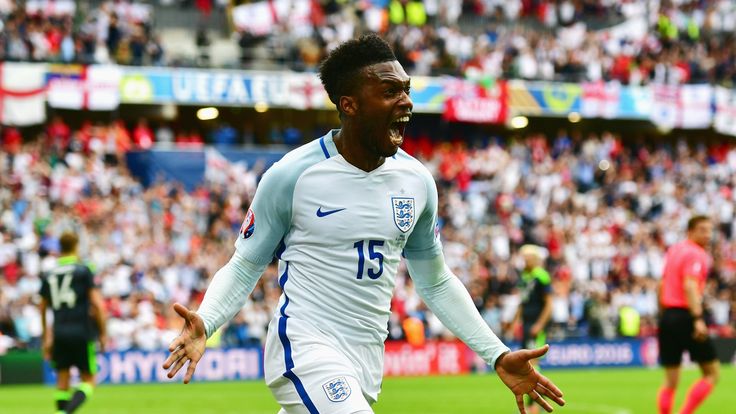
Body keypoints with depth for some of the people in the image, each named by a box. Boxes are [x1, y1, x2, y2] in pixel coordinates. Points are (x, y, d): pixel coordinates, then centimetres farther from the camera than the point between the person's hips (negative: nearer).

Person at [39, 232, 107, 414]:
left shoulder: (48, 275, 9)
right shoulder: (83, 271, -3)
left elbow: (42, 309, 14)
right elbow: (96, 304, -9)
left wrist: (46, 339, 23)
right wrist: (102, 333, 0)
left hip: (59, 334, 3)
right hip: (82, 334, -3)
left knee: (62, 382, 11)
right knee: (88, 381, 3)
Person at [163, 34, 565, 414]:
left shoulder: (417, 181, 6)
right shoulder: (291, 175, -9)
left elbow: (436, 282, 18)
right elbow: (244, 267, -1)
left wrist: (497, 355, 13)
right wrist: (203, 322, -21)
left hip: (368, 363, 6)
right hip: (306, 351, -6)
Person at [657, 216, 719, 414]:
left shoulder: (673, 250, 15)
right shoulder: (697, 254, -9)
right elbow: (689, 286, -22)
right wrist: (697, 319, -29)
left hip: (667, 316, 8)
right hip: (685, 316, -8)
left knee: (670, 381, 9)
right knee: (711, 374, 2)